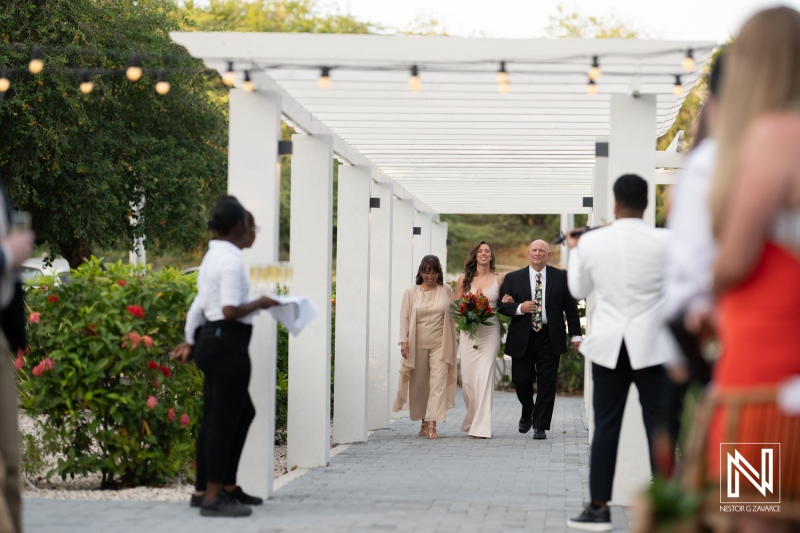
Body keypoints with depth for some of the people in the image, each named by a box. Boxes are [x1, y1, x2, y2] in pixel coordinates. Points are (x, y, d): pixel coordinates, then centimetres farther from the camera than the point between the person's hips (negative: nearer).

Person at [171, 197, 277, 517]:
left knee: (243, 413, 18)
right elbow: (230, 310, -23)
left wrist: (190, 343, 24)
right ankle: (213, 499, -1)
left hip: (212, 341, 10)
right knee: (223, 421, -5)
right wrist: (260, 304, -7)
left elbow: (199, 305, 19)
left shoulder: (213, 257, 14)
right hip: (228, 344, -10)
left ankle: (228, 487, 23)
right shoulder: (231, 260, -15)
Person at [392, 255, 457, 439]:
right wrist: (404, 341, -8)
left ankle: (432, 424, -15)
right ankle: (424, 423, 22)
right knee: (419, 383, 8)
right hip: (417, 345, 1)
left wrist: (451, 344, 4)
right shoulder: (411, 292, 2)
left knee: (438, 382, -11)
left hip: (439, 344, -1)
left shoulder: (446, 291, 3)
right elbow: (404, 317, 1)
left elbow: (452, 317, 7)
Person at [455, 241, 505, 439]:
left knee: (484, 376, -10)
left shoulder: (500, 278, 5)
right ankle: (472, 420, 22)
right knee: (467, 377, 0)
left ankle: (481, 426, -10)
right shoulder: (464, 278, 8)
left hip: (490, 332, -2)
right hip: (468, 332, 2)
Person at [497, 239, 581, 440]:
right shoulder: (513, 278, 6)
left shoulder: (561, 278, 5)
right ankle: (527, 414, 33)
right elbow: (502, 305, 4)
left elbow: (571, 307, 6)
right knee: (521, 380, 3)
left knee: (547, 384, -2)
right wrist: (519, 308, -14)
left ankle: (540, 426, 6)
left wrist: (575, 334, 2)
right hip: (522, 338, 1)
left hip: (549, 338, -1)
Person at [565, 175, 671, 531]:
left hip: (608, 346, 2)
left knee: (606, 428, 8)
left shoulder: (591, 242, -2)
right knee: (659, 428, 2)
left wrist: (573, 250, 28)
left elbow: (578, 290, 13)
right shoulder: (664, 241, -8)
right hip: (651, 348, -2)